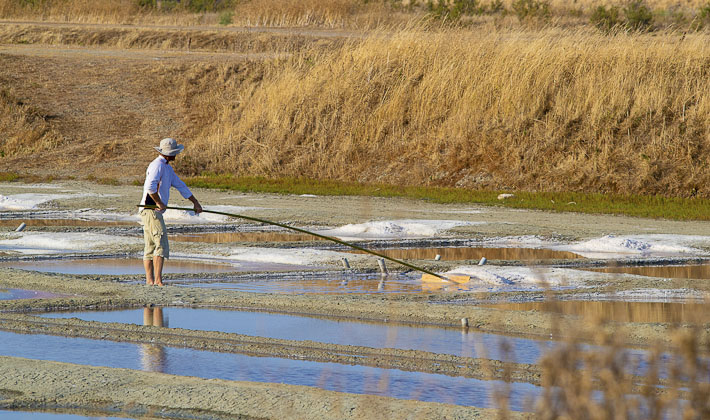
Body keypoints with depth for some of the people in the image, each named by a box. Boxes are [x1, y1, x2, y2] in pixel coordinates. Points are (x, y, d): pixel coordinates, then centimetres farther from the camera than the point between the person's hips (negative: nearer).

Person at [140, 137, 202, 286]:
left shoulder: (167, 168, 21)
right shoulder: (157, 165, -12)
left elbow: (180, 185, 27)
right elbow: (150, 186, -26)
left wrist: (196, 202, 25)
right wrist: (159, 203, -16)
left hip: (155, 211, 11)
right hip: (151, 210, -11)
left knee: (151, 246, 8)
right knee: (161, 244, -15)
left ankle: (149, 280, 7)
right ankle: (158, 279, -21)